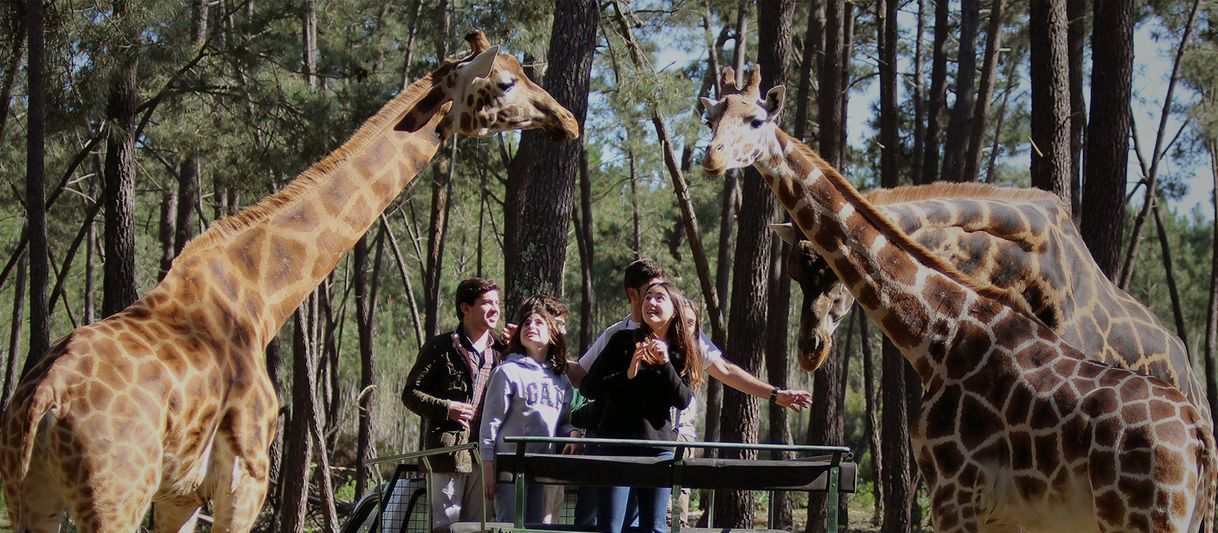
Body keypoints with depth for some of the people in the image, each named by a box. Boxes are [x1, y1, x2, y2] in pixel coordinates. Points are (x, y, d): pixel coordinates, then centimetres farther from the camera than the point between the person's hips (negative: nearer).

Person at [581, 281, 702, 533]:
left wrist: (665, 363, -16)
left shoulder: (682, 352, 10)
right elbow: (588, 388, -2)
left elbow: (683, 400, -2)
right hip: (617, 444, -3)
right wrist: (626, 375, -17)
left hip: (659, 448, 3)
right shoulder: (624, 341, 2)